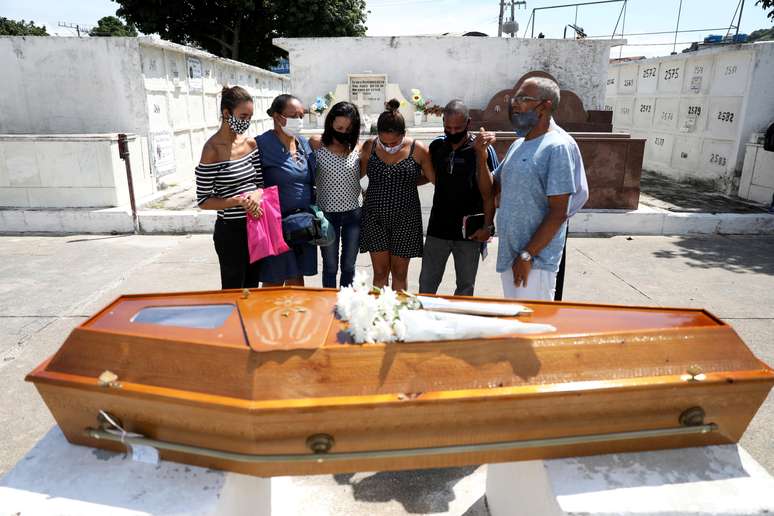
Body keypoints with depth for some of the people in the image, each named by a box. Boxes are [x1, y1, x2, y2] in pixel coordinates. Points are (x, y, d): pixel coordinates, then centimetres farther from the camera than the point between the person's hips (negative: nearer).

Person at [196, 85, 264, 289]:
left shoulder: (250, 143, 3)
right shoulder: (213, 149, -14)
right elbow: (203, 200, -12)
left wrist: (257, 193, -12)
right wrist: (238, 201, -24)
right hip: (231, 230, -6)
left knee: (252, 286, 19)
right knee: (233, 291, 8)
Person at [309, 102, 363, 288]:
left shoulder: (358, 148, -1)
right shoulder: (316, 144, -7)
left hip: (353, 214, 2)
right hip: (327, 214, -2)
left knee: (349, 266, 13)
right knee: (330, 267, 11)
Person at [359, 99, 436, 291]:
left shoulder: (417, 150, -7)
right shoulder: (369, 147, -3)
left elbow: (433, 178, 4)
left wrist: (407, 183, -1)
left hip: (405, 219, -1)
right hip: (375, 218, 1)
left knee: (399, 273, 10)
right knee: (380, 272, 4)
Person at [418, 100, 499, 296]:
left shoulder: (482, 150, -7)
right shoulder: (436, 146, 5)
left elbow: (489, 191, -8)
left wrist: (487, 226, -13)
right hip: (438, 228, 3)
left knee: (465, 286, 11)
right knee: (426, 283, 9)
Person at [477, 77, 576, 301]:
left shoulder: (556, 147, -14)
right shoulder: (517, 145, 11)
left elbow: (558, 214, -18)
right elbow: (492, 188, 15)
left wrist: (527, 256, -18)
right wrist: (481, 155, 1)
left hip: (535, 260, -8)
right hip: (508, 254, 8)